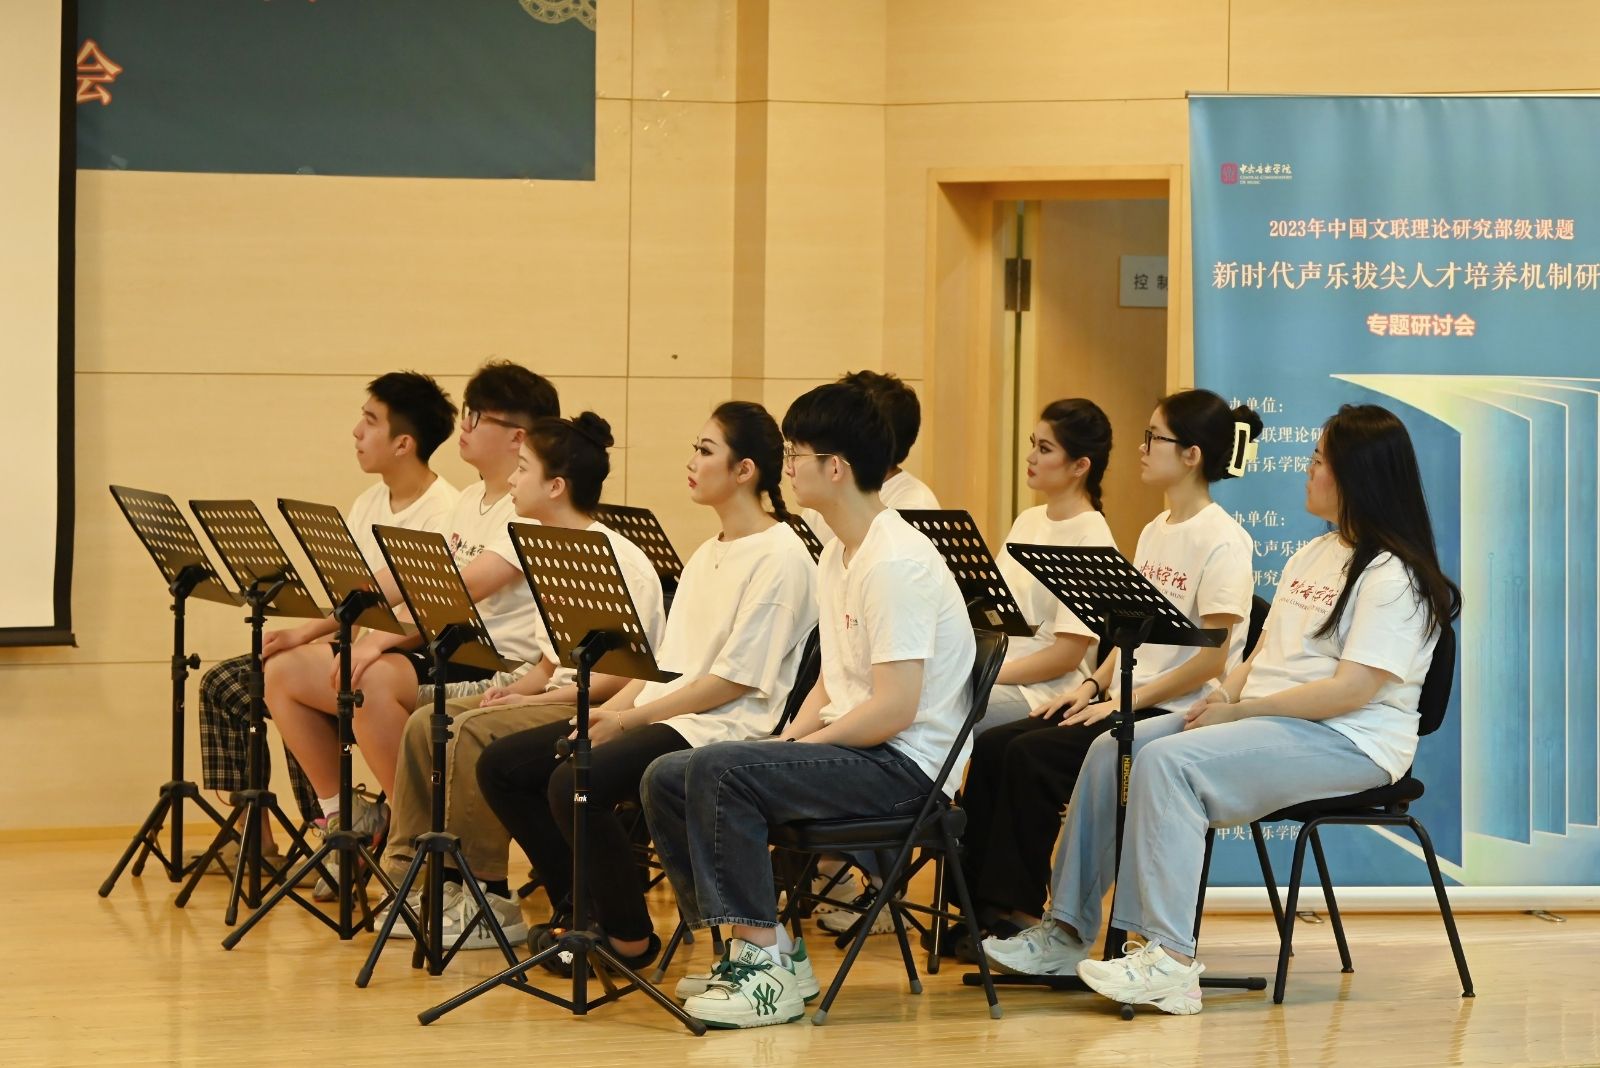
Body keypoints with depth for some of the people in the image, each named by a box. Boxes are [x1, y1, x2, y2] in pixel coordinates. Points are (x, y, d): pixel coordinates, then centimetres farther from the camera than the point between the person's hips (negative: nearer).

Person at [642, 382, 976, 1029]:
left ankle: (769, 972, -22)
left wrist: (801, 748, -15)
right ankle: (757, 946, 5)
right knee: (664, 778, 1)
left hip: (904, 764, -10)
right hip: (850, 751, 10)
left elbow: (893, 708, -23)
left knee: (717, 770, -27)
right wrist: (788, 740, 3)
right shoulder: (836, 558, 14)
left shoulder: (894, 563, -18)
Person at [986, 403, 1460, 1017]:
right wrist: (1226, 695, 0)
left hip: (1348, 742, -10)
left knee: (1168, 761, -30)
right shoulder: (1312, 556, 19)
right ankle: (1068, 931, -6)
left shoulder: (1393, 576, -12)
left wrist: (1241, 710, -16)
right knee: (1112, 750, -6)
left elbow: (1351, 690, -20)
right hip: (1266, 717, 10)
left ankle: (1172, 960, -34)